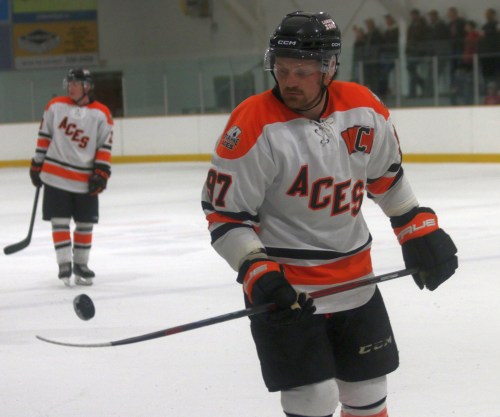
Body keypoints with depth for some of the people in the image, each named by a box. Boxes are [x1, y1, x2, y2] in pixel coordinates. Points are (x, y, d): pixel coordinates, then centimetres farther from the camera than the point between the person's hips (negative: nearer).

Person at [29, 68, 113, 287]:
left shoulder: (101, 114, -1)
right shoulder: (55, 106, 2)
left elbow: (105, 146, 1)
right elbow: (44, 136, 8)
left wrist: (101, 172, -6)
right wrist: (37, 163, 7)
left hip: (85, 180, 1)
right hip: (56, 176, 0)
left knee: (85, 224, 7)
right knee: (59, 222, -3)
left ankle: (80, 264, 21)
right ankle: (64, 264, 1)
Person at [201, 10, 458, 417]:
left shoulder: (365, 109, -4)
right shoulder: (253, 127, -19)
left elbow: (387, 176, 14)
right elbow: (224, 212, -15)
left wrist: (420, 229, 13)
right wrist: (257, 272, -24)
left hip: (355, 277, 5)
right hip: (285, 286, -5)